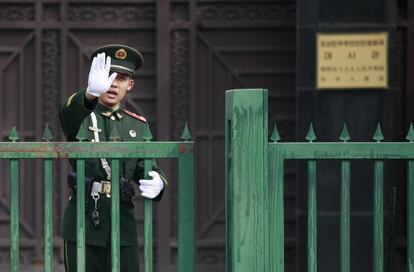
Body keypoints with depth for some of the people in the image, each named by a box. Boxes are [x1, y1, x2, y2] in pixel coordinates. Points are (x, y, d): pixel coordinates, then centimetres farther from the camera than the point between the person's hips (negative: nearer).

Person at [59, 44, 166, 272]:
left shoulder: (138, 125, 12)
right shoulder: (79, 117, 1)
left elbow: (148, 169, 6)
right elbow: (68, 112, -24)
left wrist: (156, 183, -20)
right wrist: (91, 91, -47)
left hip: (122, 225, 3)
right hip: (83, 224, -3)